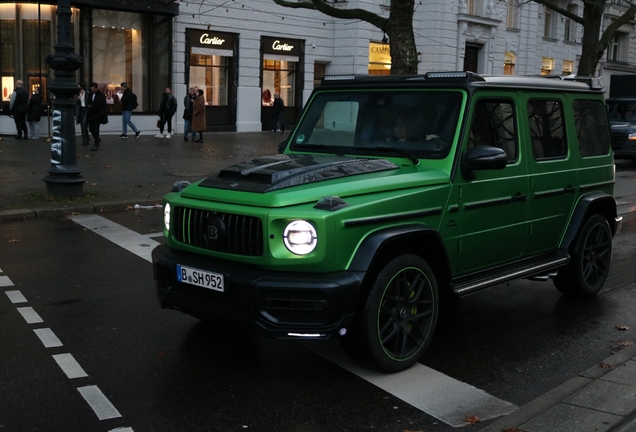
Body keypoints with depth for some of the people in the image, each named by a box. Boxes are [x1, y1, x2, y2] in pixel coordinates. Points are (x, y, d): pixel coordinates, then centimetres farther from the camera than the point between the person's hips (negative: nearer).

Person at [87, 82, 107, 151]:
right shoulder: (90, 95, 9)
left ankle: (96, 145, -1)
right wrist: (88, 106, -4)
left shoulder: (101, 95, -7)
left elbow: (104, 106, -7)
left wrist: (101, 115, -12)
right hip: (91, 114, 6)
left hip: (98, 115, -6)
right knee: (91, 129, 5)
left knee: (96, 129, -7)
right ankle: (97, 139, 30)